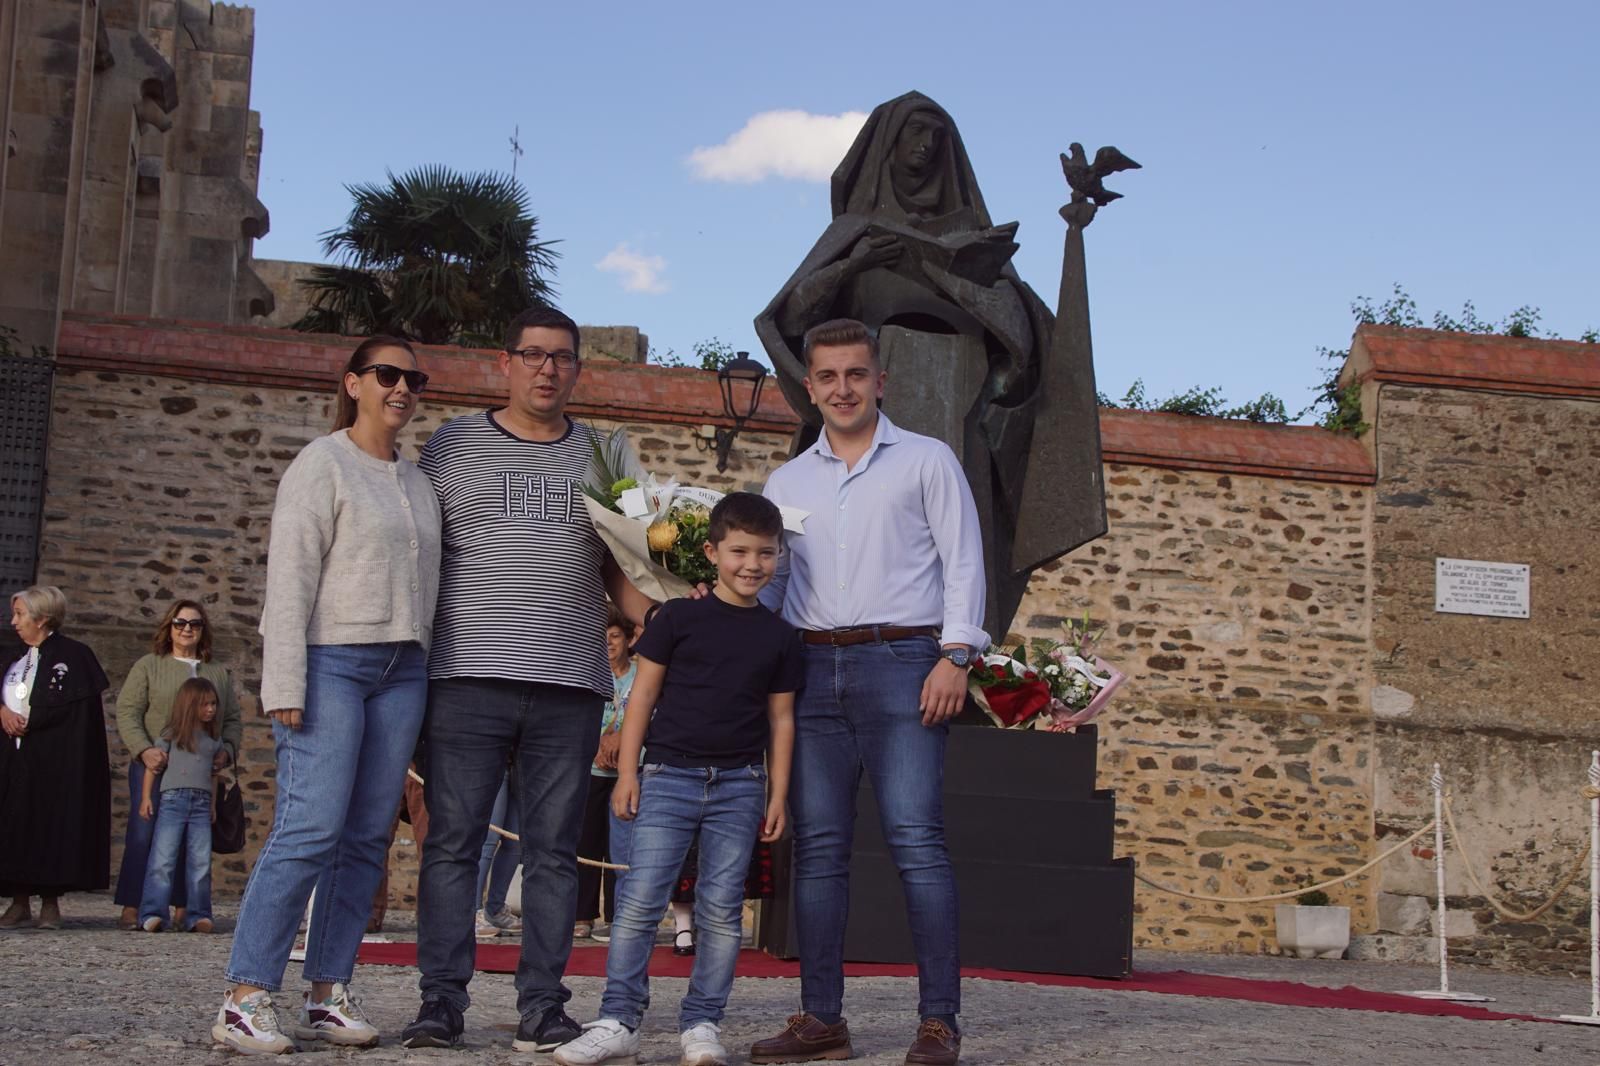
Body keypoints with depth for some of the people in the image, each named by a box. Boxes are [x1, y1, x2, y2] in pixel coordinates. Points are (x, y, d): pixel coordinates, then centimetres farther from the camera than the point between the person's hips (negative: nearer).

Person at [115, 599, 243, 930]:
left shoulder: (219, 673, 19)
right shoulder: (149, 666, 10)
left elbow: (233, 719, 17)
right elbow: (127, 712, 1)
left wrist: (227, 750, -3)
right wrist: (144, 750, -14)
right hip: (154, 766, -3)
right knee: (143, 834, -8)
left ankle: (183, 908, 2)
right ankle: (131, 907, -5)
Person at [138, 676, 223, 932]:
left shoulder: (214, 737, 17)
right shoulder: (172, 734, 5)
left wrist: (213, 804, 20)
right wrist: (146, 797, -2)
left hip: (202, 804, 4)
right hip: (173, 798, -4)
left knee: (201, 863, -1)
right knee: (162, 860, -8)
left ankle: (198, 916, 2)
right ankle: (153, 914, -8)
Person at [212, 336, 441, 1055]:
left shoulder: (418, 483, 19)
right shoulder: (323, 464, -2)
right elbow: (290, 577, -9)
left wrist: (423, 674, 13)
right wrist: (285, 685, -17)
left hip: (401, 670, 7)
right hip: (332, 660, -6)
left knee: (367, 838, 3)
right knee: (311, 828, -14)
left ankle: (328, 997, 9)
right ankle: (245, 998, -9)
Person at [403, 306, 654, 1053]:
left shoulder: (601, 457, 15)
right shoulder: (453, 446, 9)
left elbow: (618, 570, 17)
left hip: (570, 686, 2)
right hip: (467, 681, -2)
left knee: (553, 850, 5)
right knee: (453, 843, -1)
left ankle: (542, 1007, 11)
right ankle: (441, 1001, 6)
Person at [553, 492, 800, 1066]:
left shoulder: (779, 636, 9)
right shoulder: (678, 616, 2)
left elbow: (781, 719, 13)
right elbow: (643, 695, 4)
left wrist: (777, 794, 8)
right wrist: (627, 771, -1)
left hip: (740, 786, 2)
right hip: (669, 776, -2)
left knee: (721, 908, 3)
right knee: (640, 899, -6)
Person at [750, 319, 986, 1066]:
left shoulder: (926, 460, 8)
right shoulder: (786, 482, 18)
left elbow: (962, 562, 2)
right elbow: (768, 580, 17)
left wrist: (954, 655, -10)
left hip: (900, 661, -4)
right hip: (812, 667, 4)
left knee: (914, 840, -10)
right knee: (818, 847, 3)